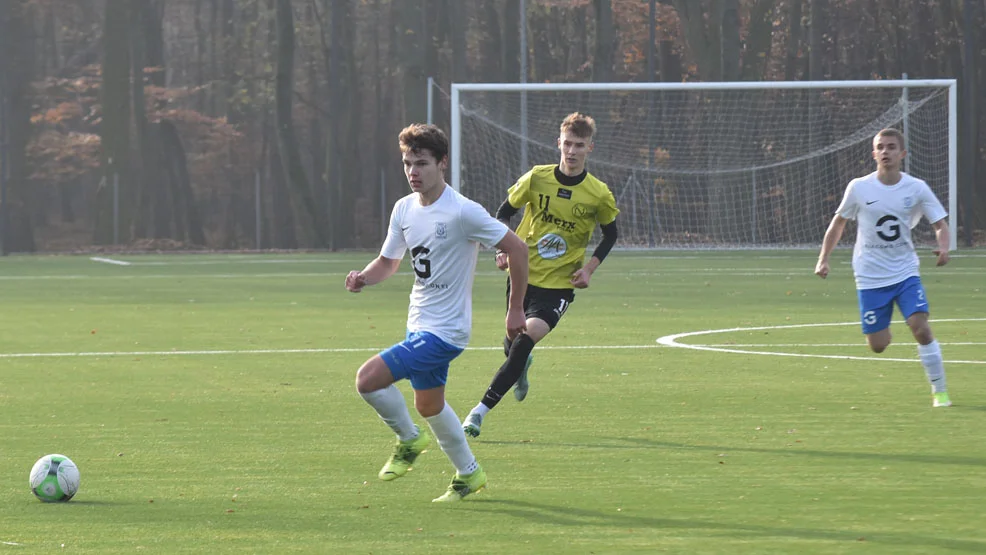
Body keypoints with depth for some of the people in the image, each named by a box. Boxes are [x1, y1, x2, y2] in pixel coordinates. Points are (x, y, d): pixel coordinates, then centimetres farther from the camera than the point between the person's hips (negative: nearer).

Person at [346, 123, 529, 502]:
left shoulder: (462, 212, -20)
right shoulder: (404, 209, 2)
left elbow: (517, 249, -15)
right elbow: (388, 262, 15)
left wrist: (516, 309, -11)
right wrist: (363, 278, -8)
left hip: (445, 329, -8)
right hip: (419, 325, 8)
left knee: (368, 378, -17)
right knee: (429, 405, 22)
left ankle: (409, 439, 7)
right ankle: (469, 474, 40)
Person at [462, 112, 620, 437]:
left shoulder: (598, 195, -8)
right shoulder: (536, 178, -7)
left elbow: (610, 235, 9)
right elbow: (505, 212, 8)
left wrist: (589, 267, -5)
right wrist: (503, 248, -8)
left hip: (559, 285, -2)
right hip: (524, 274, 2)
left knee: (527, 338, -22)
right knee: (512, 345, 13)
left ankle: (481, 411, -17)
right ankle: (522, 367, 54)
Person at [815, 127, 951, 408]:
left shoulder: (916, 188, -4)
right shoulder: (859, 188, -4)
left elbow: (940, 224, 1)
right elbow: (839, 222, 10)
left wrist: (943, 247, -20)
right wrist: (823, 258, 6)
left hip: (905, 273, 0)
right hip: (870, 277, 0)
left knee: (921, 328, -20)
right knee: (878, 345, -1)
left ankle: (939, 392, -7)